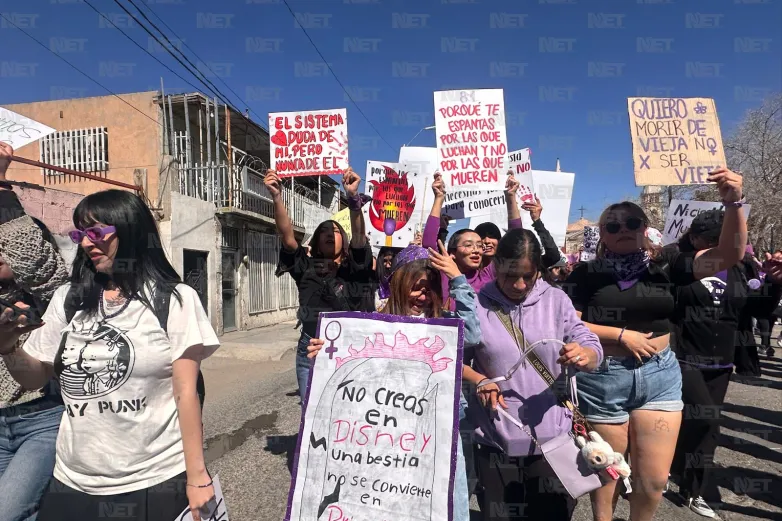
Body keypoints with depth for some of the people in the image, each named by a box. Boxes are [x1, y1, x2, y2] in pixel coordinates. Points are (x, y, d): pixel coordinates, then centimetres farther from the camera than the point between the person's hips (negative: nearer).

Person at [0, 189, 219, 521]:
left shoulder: (175, 300, -7)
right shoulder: (68, 299, 4)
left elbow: (186, 393, -7)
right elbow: (34, 379, 12)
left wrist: (197, 476, -7)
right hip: (72, 481, 4)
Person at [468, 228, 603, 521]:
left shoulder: (556, 300, -1)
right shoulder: (476, 305, -5)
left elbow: (593, 350, -1)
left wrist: (584, 355, -24)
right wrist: (477, 380, -20)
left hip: (554, 437, 1)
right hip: (497, 440, -1)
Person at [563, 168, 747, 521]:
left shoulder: (664, 265, 1)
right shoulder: (587, 274, -6)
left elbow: (729, 255, -6)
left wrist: (733, 203, -19)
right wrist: (622, 334, -14)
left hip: (659, 375, 2)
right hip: (603, 377, -2)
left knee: (655, 479, 9)